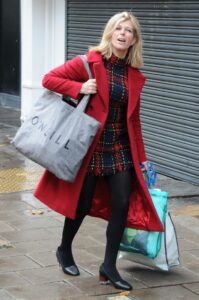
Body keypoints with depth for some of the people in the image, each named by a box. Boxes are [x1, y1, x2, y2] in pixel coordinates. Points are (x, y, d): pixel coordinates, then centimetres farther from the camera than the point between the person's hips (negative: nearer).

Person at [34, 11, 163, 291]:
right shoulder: (90, 62, -9)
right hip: (90, 147, -4)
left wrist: (141, 158, 11)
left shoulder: (135, 76, 5)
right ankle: (64, 250, 33)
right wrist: (79, 88, -22)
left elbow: (134, 119, 12)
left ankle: (109, 265, 11)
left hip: (120, 150, 5)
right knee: (82, 204, 6)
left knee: (123, 205, -1)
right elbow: (49, 79, -8)